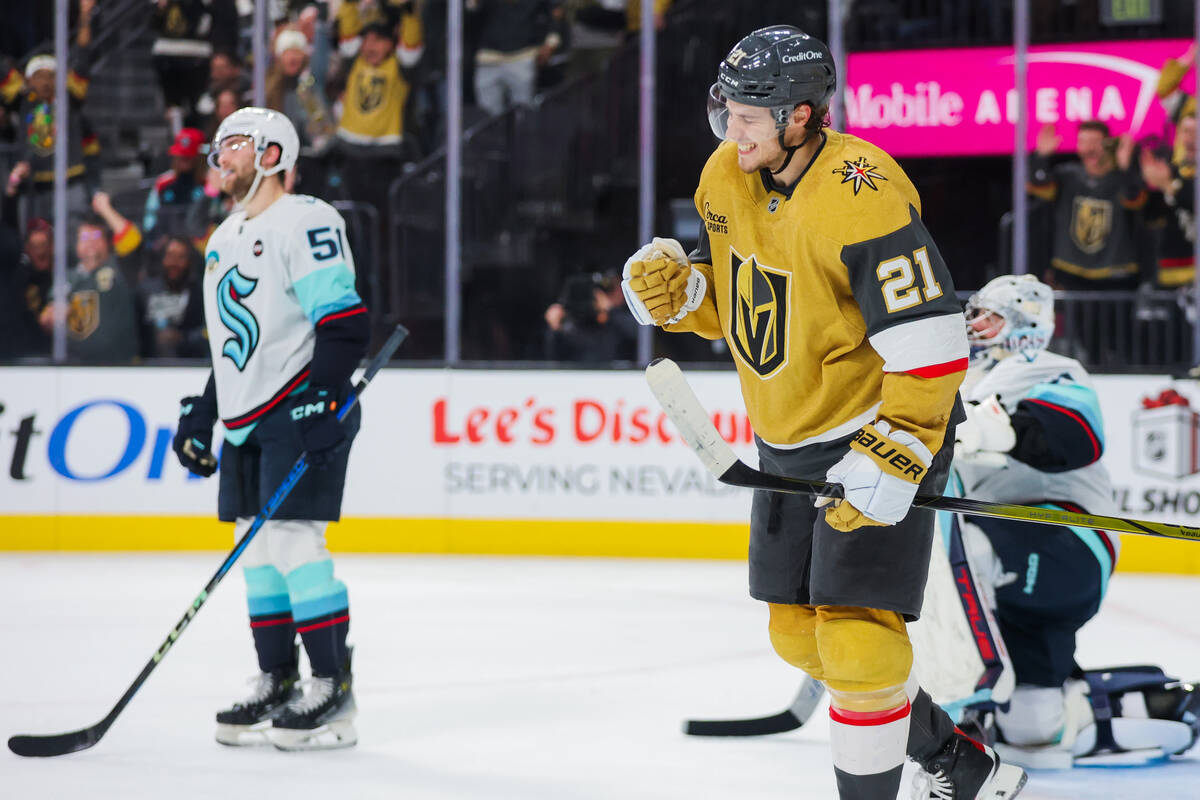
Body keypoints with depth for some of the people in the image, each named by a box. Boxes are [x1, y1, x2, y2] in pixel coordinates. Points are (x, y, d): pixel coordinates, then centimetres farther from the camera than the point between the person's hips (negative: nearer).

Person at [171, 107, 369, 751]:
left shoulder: (304, 222, -10)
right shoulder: (224, 240, 20)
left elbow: (344, 322, -17)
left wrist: (323, 399, -24)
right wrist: (200, 414, 23)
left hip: (302, 408, -9)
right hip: (246, 419, 9)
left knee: (292, 540, -14)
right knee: (257, 548, 9)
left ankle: (334, 691, -10)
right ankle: (277, 685, 16)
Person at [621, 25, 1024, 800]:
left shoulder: (861, 202, -27)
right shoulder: (727, 177, -1)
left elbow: (932, 347, -28)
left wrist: (887, 464, -31)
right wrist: (677, 287, -8)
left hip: (884, 434, -9)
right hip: (790, 440, 9)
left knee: (856, 638, -14)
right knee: (798, 634, 14)